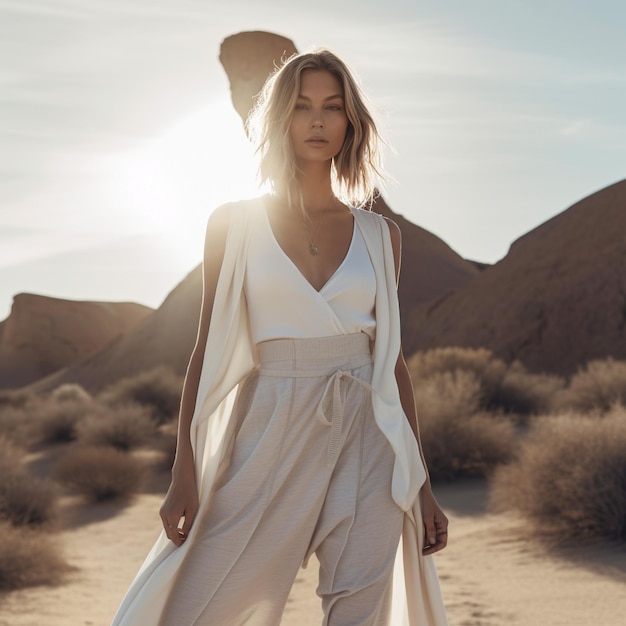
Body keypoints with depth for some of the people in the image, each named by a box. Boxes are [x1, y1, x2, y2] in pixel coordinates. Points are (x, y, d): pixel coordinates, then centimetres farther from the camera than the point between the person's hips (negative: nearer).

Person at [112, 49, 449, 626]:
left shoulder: (379, 235, 8)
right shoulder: (235, 225, 3)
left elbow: (392, 361, 10)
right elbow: (208, 352, 2)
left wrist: (421, 485, 8)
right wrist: (184, 476, -4)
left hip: (365, 442, 2)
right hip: (270, 438, -1)